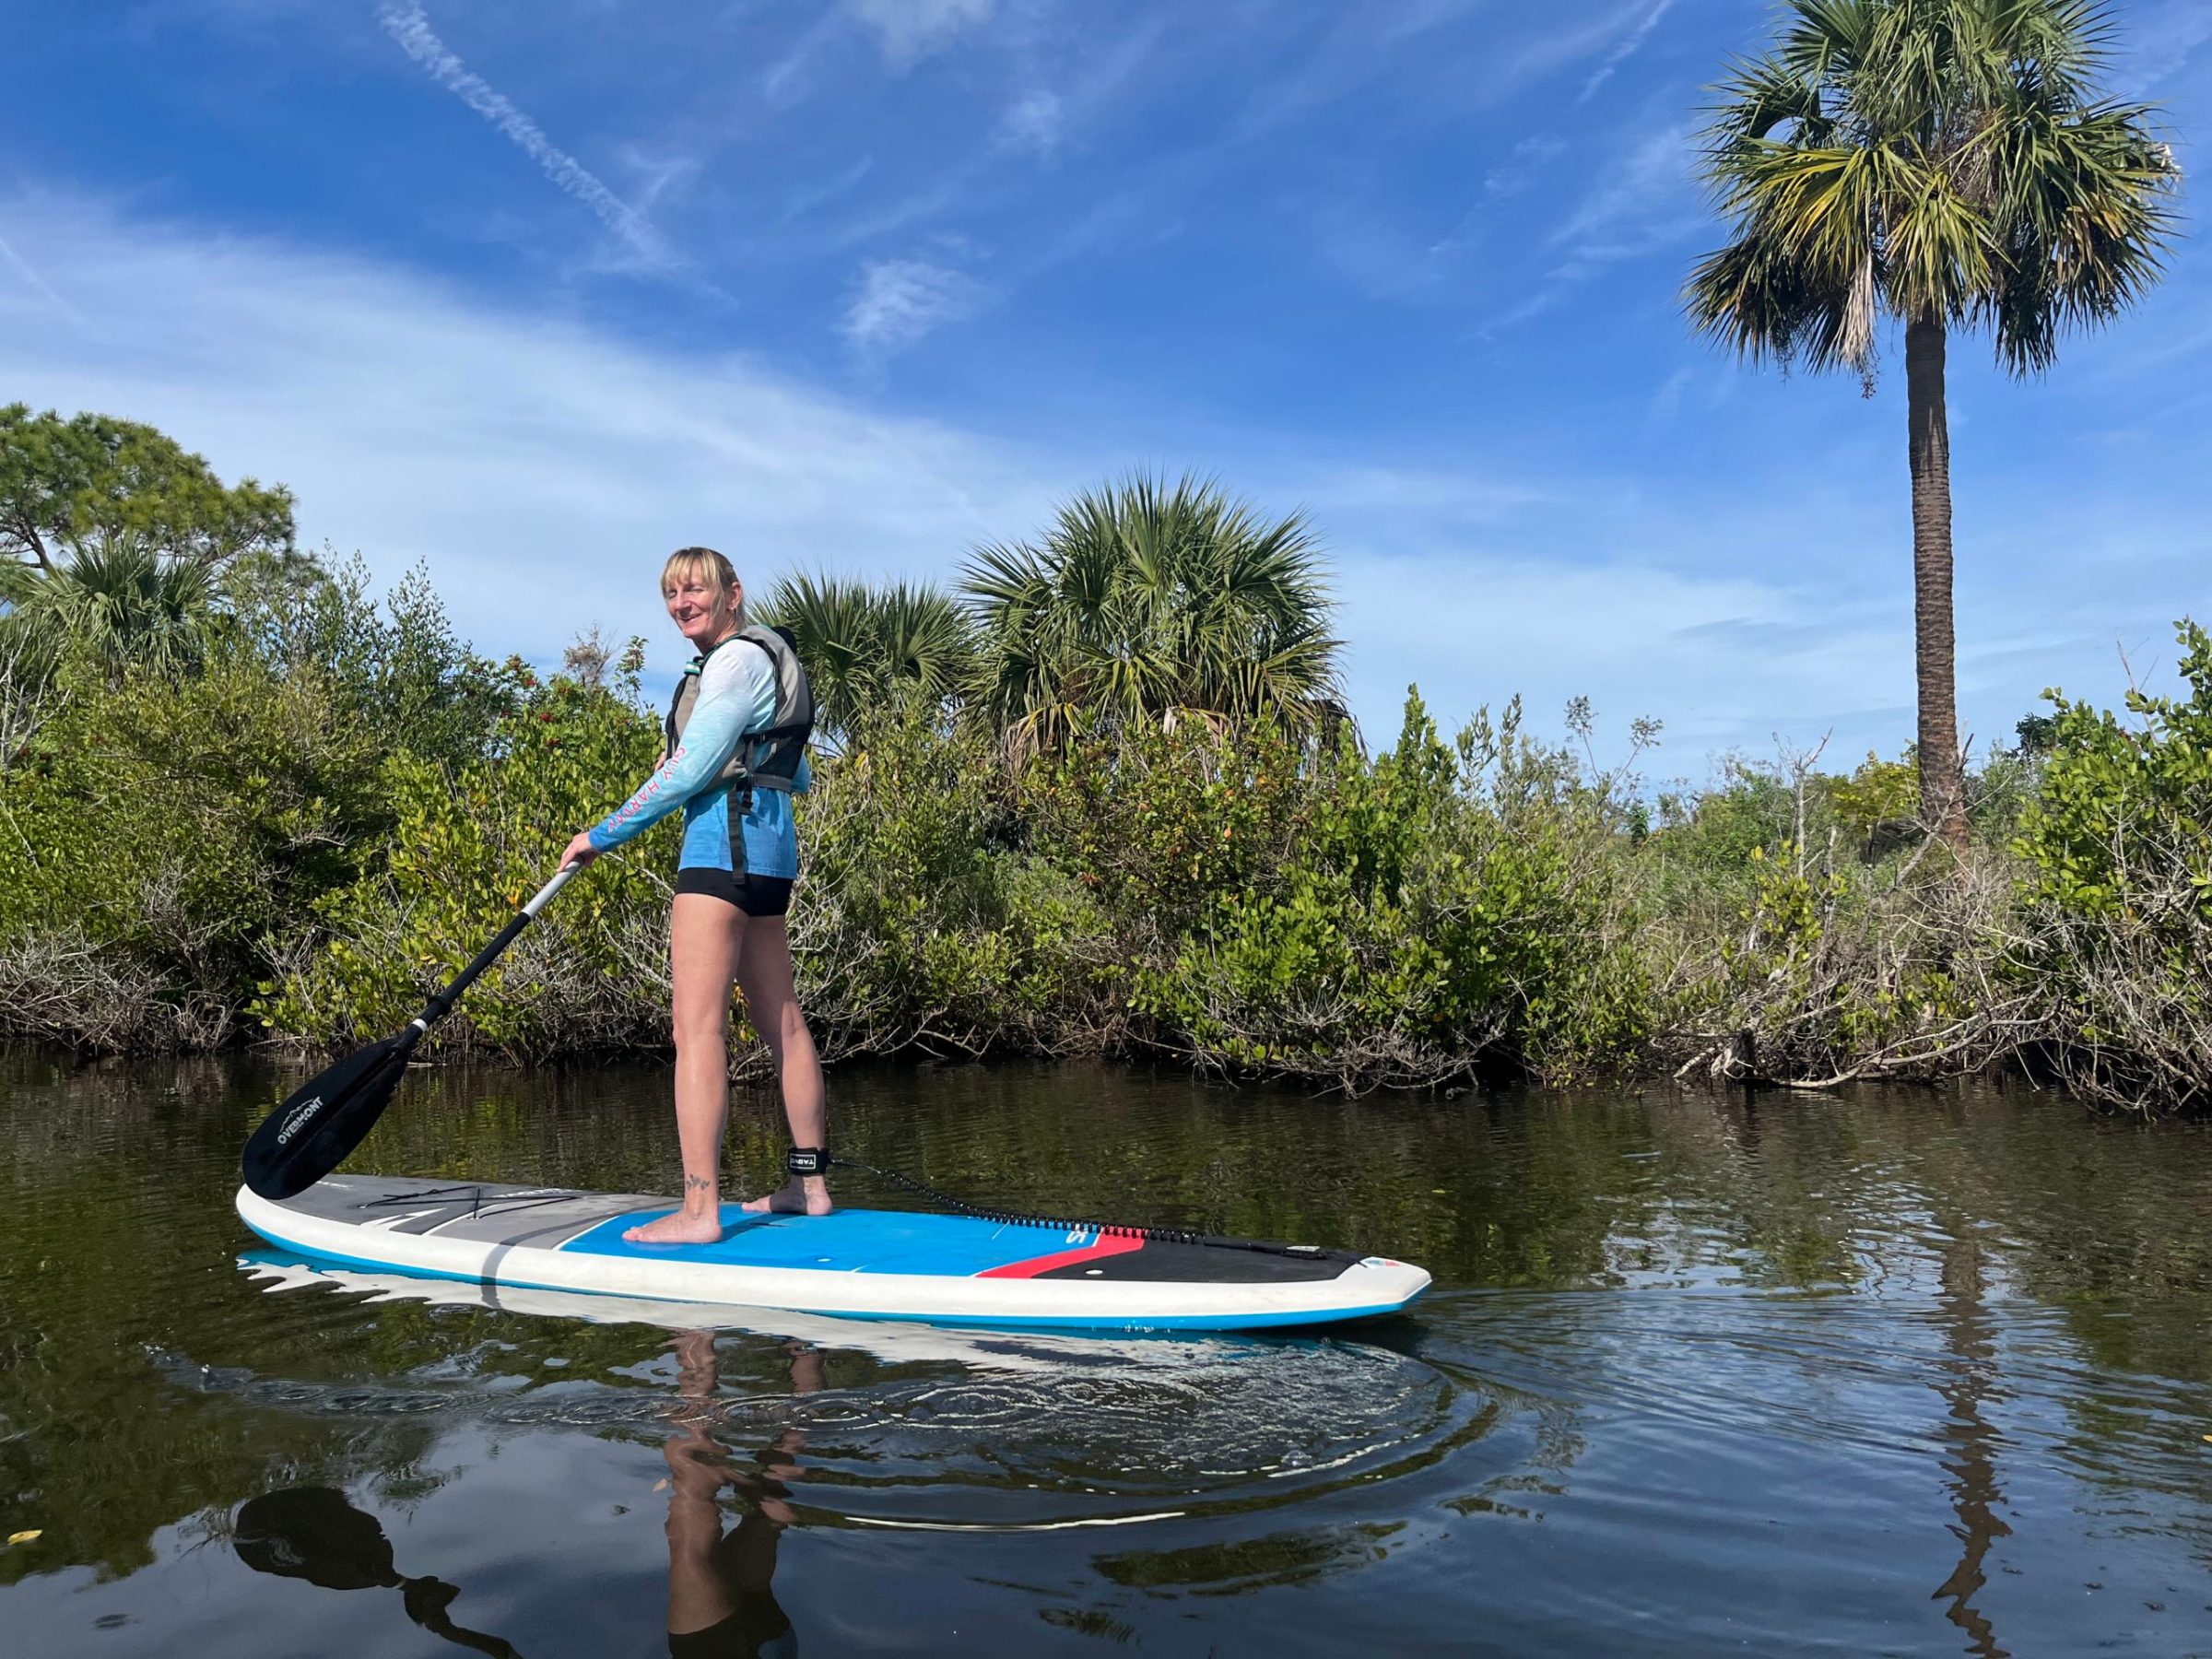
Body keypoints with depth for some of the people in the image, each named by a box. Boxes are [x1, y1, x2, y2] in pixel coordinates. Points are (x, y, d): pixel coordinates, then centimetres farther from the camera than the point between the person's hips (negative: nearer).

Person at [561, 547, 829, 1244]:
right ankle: (808, 1185, 19)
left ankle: (700, 1210, -15)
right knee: (781, 1021, 12)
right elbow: (795, 779, 29)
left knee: (697, 1027, -13)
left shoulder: (738, 657, -7)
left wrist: (604, 834, -9)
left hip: (727, 839, -11)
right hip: (768, 846, 11)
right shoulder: (761, 659, 24)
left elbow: (688, 771, -14)